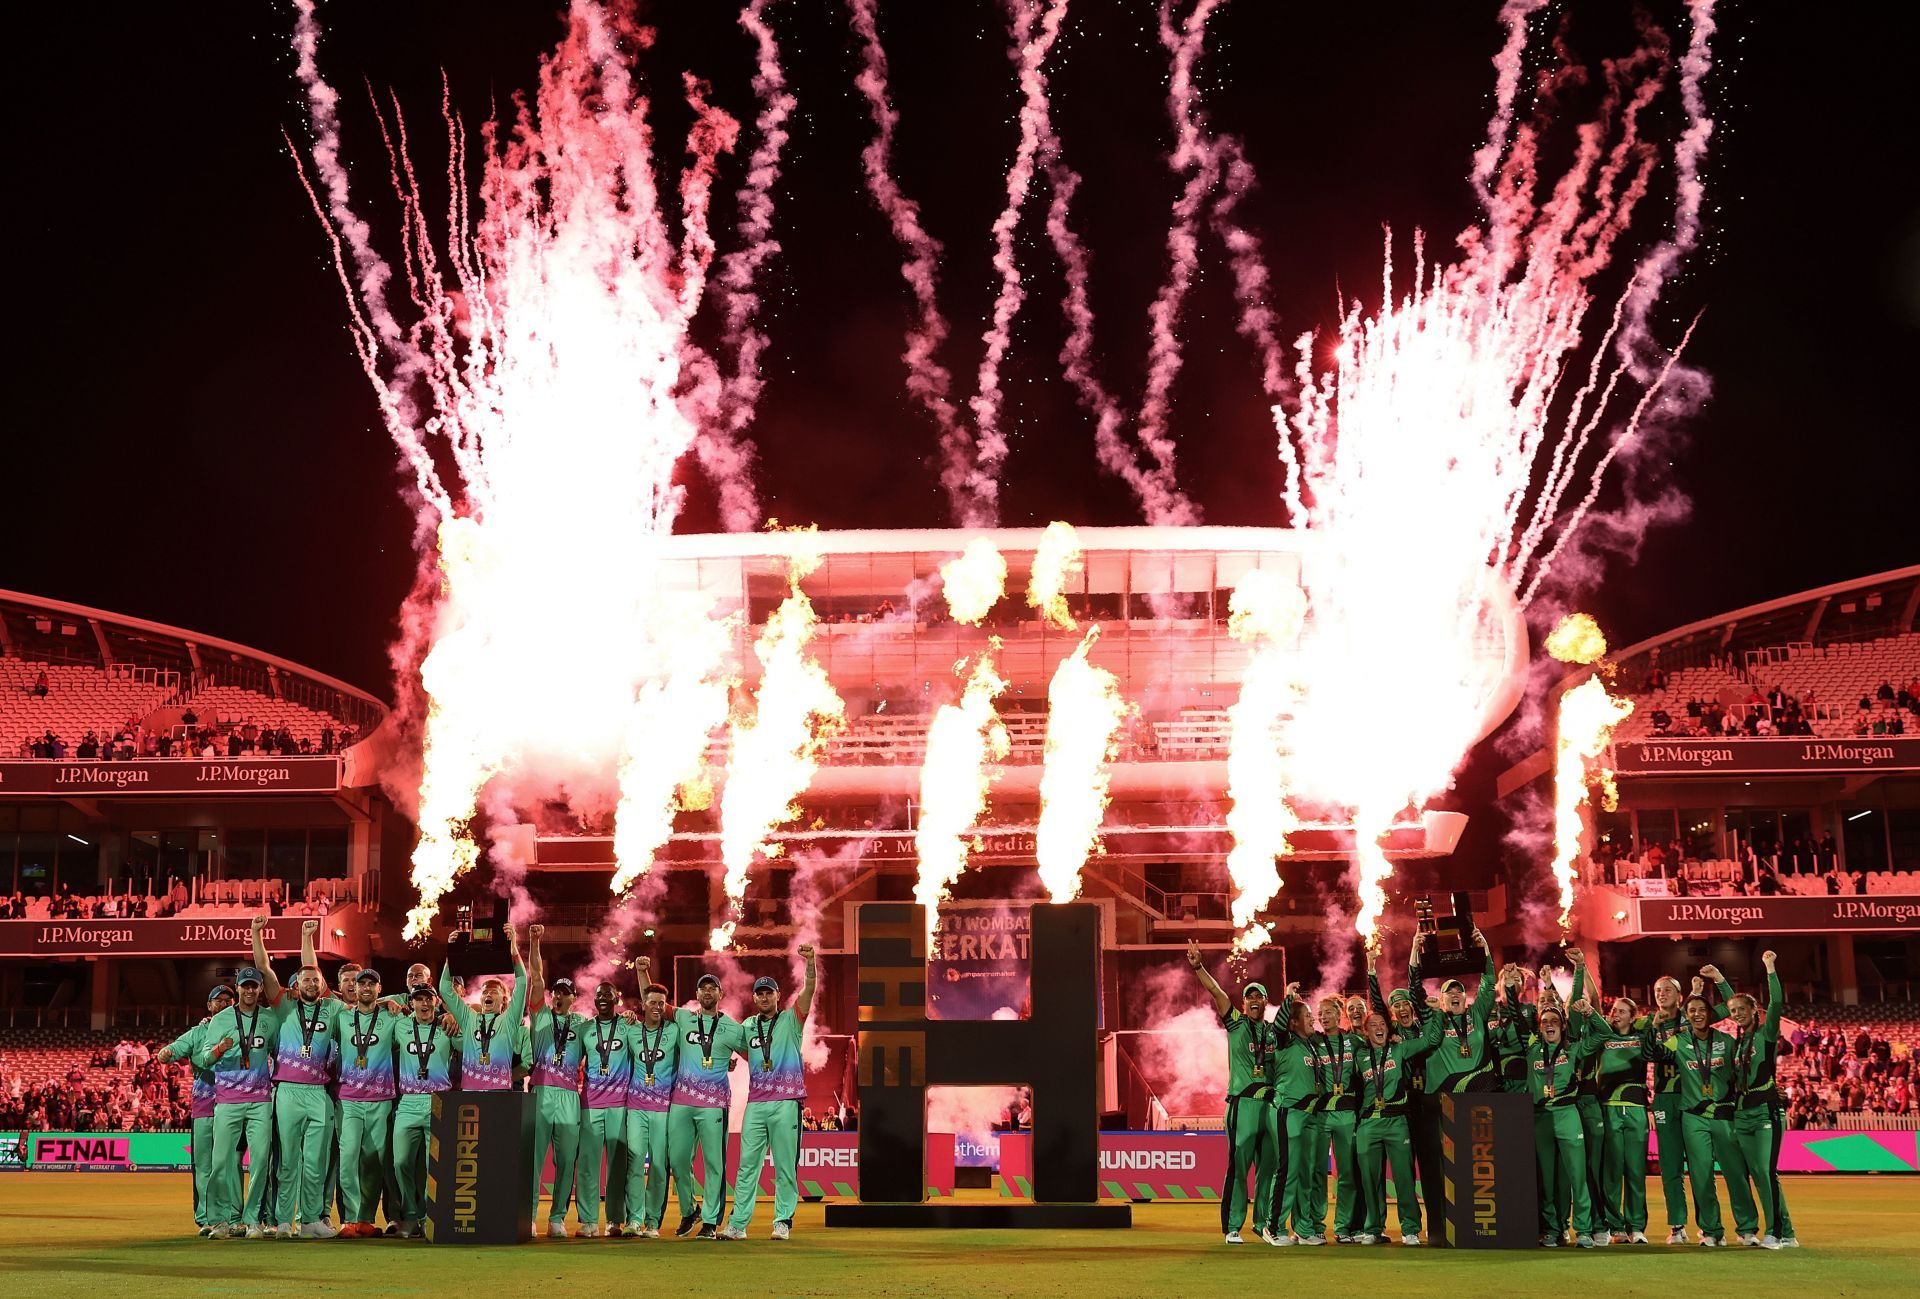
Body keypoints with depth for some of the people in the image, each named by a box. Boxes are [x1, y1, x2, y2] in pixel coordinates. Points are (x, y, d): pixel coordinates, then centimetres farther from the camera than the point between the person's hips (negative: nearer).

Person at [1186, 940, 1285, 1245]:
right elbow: (1216, 992, -5)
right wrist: (1198, 967, -16)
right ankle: (1232, 1228, -6)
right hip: (1243, 1103, -4)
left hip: (1271, 1104, 4)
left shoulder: (1274, 1032, 17)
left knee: (1270, 1167, 5)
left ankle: (1265, 1225, 12)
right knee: (1238, 1165, -7)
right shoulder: (1236, 1024, 6)